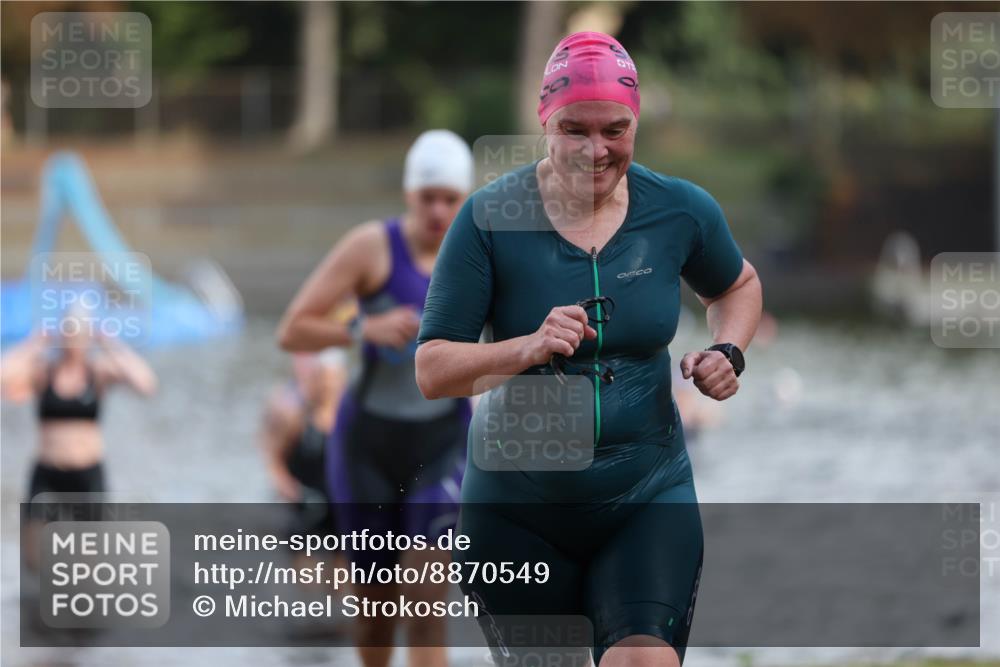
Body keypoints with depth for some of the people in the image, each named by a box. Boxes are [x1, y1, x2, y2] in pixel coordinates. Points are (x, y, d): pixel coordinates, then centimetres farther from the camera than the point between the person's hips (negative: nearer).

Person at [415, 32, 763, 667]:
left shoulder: (681, 210, -3)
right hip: (519, 511, 0)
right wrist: (530, 347, -28)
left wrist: (728, 353, -1)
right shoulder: (492, 218, -10)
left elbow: (737, 285, 20)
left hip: (648, 500, 0)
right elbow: (432, 371, -11)